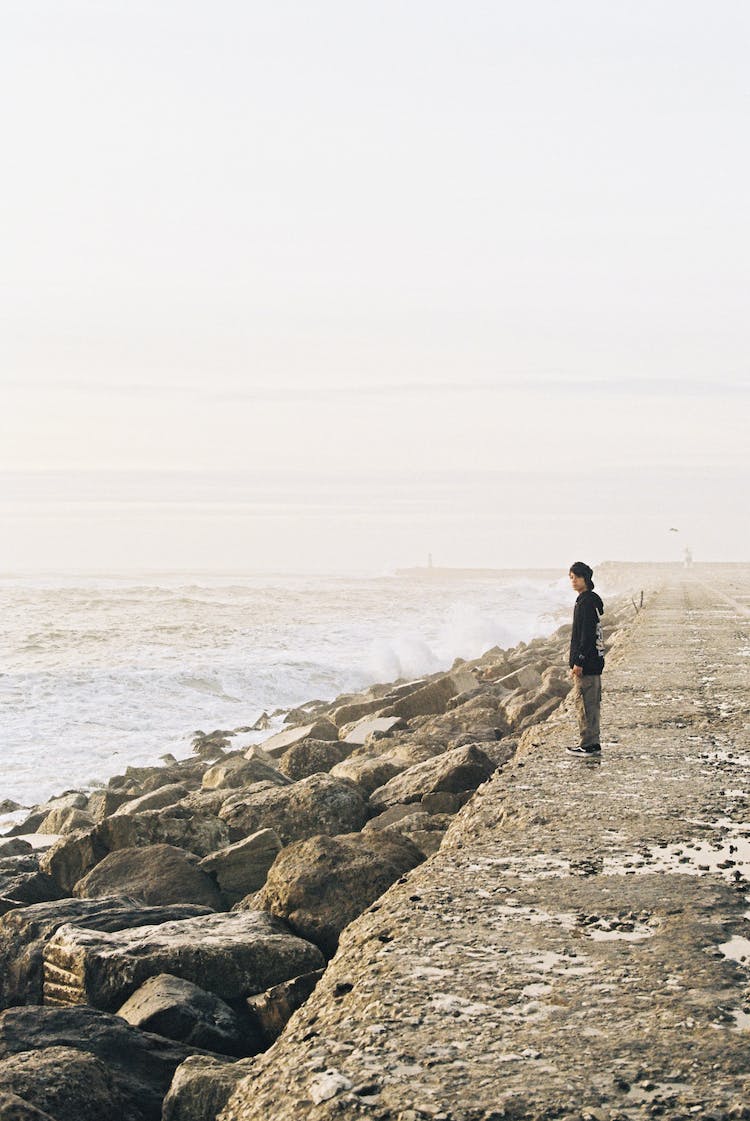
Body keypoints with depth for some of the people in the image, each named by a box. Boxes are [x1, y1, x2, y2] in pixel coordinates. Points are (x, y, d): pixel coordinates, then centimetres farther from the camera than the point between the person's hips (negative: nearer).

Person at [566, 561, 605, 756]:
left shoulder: (587, 602, -16)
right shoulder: (592, 600, 16)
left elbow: (587, 635, -21)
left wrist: (579, 662, -20)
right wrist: (576, 661, 24)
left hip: (587, 662, -11)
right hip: (594, 660, 11)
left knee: (584, 702, -7)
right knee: (591, 702, 14)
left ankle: (589, 744, -5)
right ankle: (592, 742, 19)